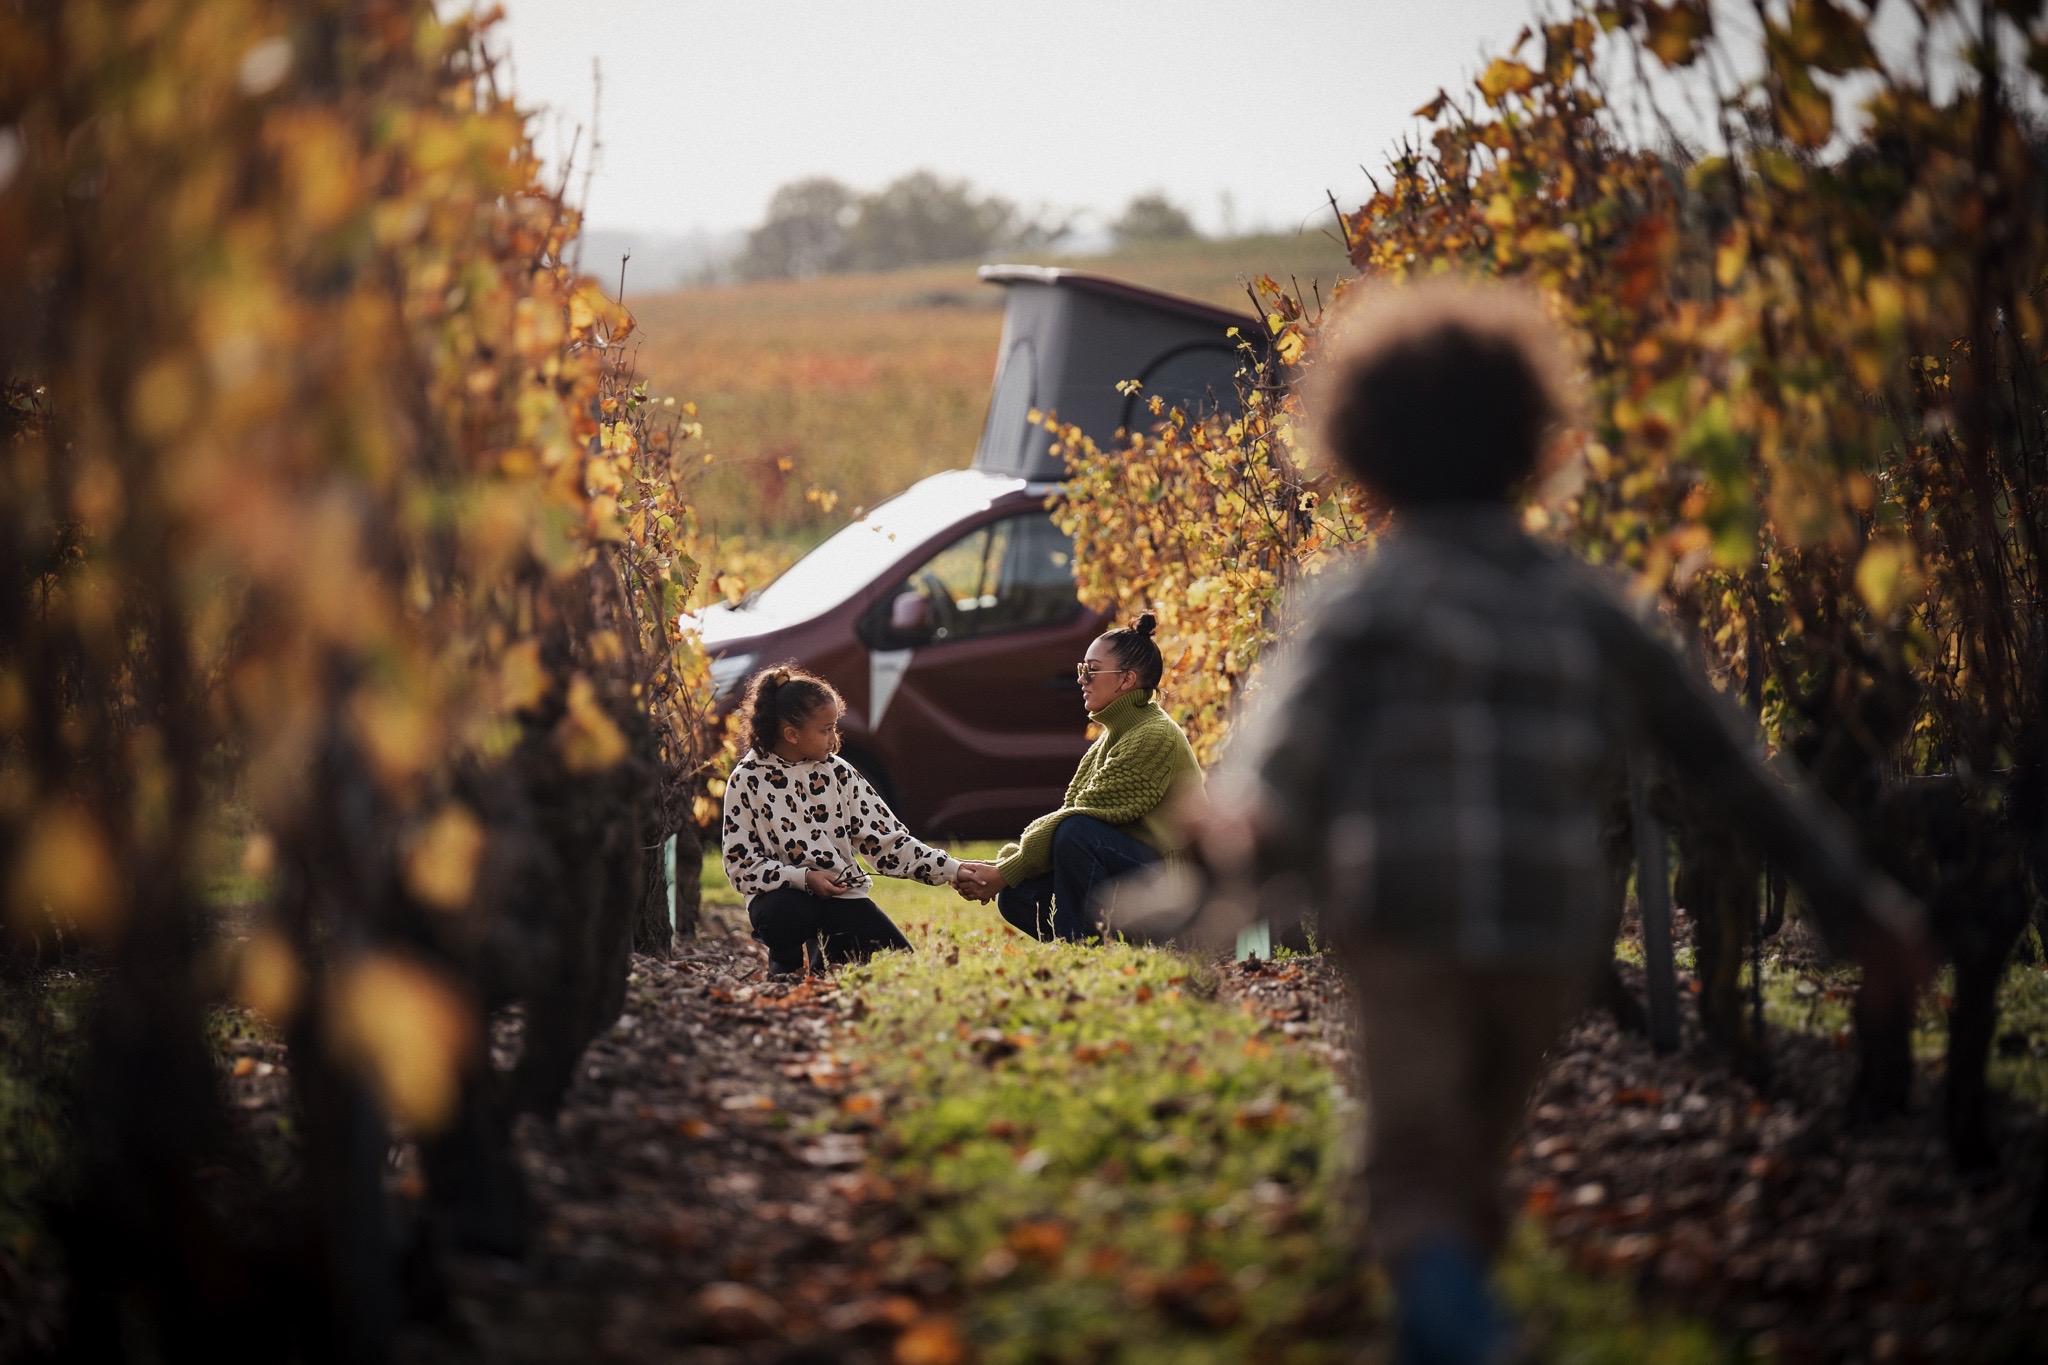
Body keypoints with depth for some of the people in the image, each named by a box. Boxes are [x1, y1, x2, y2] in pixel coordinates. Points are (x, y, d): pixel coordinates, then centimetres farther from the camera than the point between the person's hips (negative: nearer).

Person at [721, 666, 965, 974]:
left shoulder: (838, 773, 2)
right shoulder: (748, 780, -6)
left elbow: (887, 840, 0)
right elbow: (740, 864, -8)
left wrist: (954, 871, -9)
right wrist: (803, 877, -20)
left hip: (841, 894, 3)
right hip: (783, 894, -3)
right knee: (784, 915, -39)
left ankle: (830, 949, 15)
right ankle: (787, 961, -2)